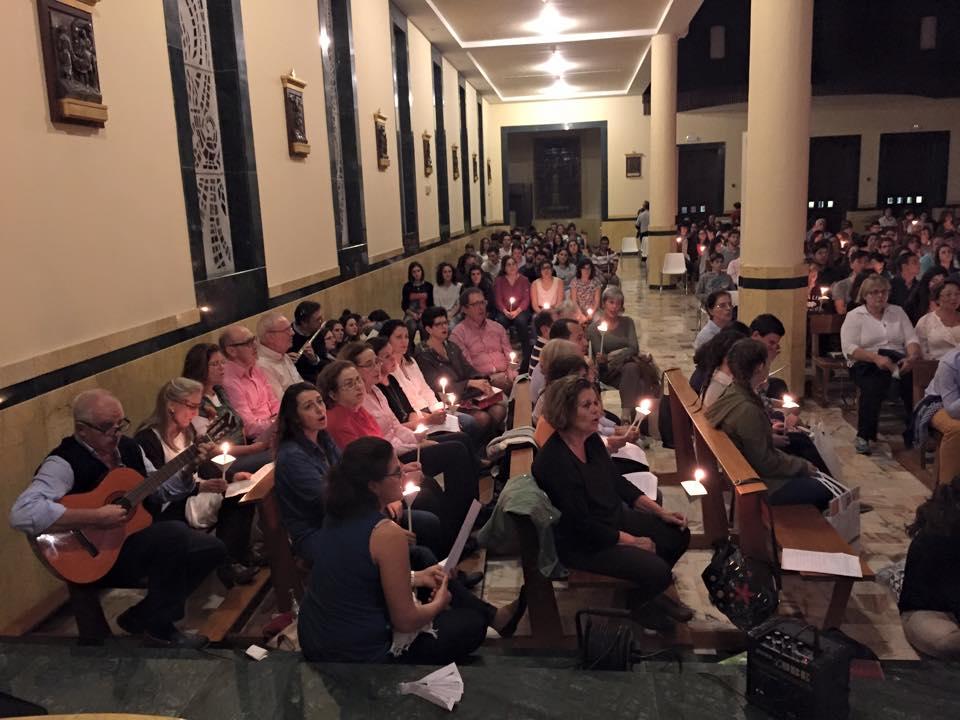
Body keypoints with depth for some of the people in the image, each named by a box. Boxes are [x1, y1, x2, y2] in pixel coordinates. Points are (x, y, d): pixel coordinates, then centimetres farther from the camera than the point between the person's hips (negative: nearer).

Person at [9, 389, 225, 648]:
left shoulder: (128, 447, 5)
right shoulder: (64, 463, -20)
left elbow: (162, 492, 12)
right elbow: (22, 514, -36)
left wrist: (189, 468, -6)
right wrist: (97, 517, -35)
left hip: (139, 539, 8)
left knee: (213, 548, 1)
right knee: (175, 535, -30)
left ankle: (141, 616, 10)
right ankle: (160, 629, -8)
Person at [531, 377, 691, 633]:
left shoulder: (591, 440, -4)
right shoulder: (553, 461, -31)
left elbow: (618, 482, 9)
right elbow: (583, 525, -25)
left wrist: (661, 512, 3)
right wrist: (632, 541, -15)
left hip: (614, 518, 9)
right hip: (581, 544, -9)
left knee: (678, 534, 6)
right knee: (657, 570, -18)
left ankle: (650, 593, 28)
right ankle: (639, 606, 17)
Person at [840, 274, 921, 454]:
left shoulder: (898, 312, 19)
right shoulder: (854, 316, 6)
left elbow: (911, 339, 10)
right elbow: (849, 348, -7)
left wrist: (912, 357, -13)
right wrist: (876, 358, -22)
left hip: (898, 361, 4)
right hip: (866, 364, -3)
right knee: (873, 387, -36)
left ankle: (913, 436, -15)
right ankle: (864, 436, -18)